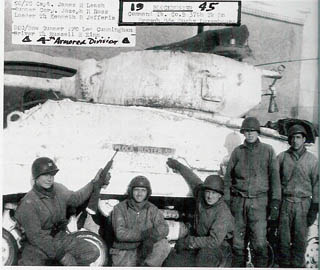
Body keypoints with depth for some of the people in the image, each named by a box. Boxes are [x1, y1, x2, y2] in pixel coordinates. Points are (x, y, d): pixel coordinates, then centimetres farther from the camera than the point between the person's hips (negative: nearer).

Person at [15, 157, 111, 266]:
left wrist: (95, 184, 8)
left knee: (93, 252, -9)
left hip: (60, 238, 6)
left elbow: (75, 198, 18)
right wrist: (60, 254, -22)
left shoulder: (58, 189, 1)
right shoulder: (28, 204, -19)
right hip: (37, 245, -6)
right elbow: (35, 236, -20)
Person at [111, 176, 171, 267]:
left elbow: (164, 228, -15)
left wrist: (151, 237, -36)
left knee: (164, 244, -24)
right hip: (124, 254, -2)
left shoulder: (152, 209, -1)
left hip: (144, 251, 2)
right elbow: (120, 233, -21)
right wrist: (145, 234, -30)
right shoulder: (119, 208, -8)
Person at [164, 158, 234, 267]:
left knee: (205, 254, -37)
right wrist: (177, 165, 27)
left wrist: (188, 242, -25)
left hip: (219, 246, -6)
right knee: (172, 261, -7)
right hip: (200, 240, 6)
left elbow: (214, 241, -28)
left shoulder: (223, 213, -24)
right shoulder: (201, 194, -7)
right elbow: (192, 178, 13)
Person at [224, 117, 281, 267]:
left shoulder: (267, 151, 6)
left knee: (259, 243, -7)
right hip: (238, 202, 2)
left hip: (259, 202, -2)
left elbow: (274, 177, 3)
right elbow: (228, 178, 11)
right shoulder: (237, 151, 10)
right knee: (238, 242, 4)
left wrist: (275, 202, -3)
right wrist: (226, 201, 6)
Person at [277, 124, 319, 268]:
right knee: (283, 238, 4)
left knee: (300, 239, 4)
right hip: (284, 202, 0)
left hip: (303, 203, 0)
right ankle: (284, 265, 18)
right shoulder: (281, 157, 5)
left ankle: (297, 265, 18)